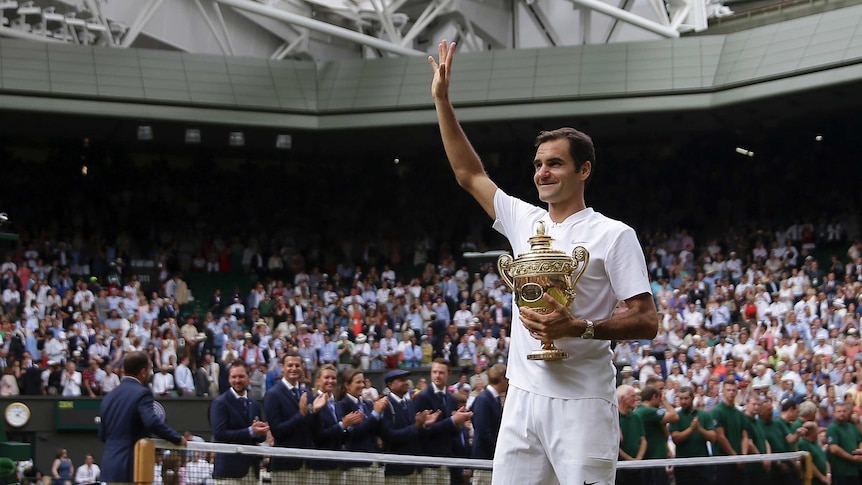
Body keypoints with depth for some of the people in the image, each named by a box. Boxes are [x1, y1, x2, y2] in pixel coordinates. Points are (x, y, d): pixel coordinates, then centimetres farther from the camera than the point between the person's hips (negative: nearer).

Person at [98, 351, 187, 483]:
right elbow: (152, 422, -27)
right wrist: (178, 438, -17)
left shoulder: (109, 397, 14)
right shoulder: (142, 394, -11)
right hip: (132, 467, -8)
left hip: (109, 467, 8)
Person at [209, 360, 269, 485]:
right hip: (229, 469, -7)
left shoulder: (255, 405, 17)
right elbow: (219, 434, -15)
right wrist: (250, 432, -21)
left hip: (252, 469, 7)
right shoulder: (220, 403, -4)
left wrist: (260, 432, -8)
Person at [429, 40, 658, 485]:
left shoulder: (613, 235, -3)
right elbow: (469, 174, 20)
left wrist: (579, 327, -20)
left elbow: (646, 322, -6)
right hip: (522, 397, 6)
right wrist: (442, 99, 16)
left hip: (581, 402, -6)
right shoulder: (523, 221, 15)